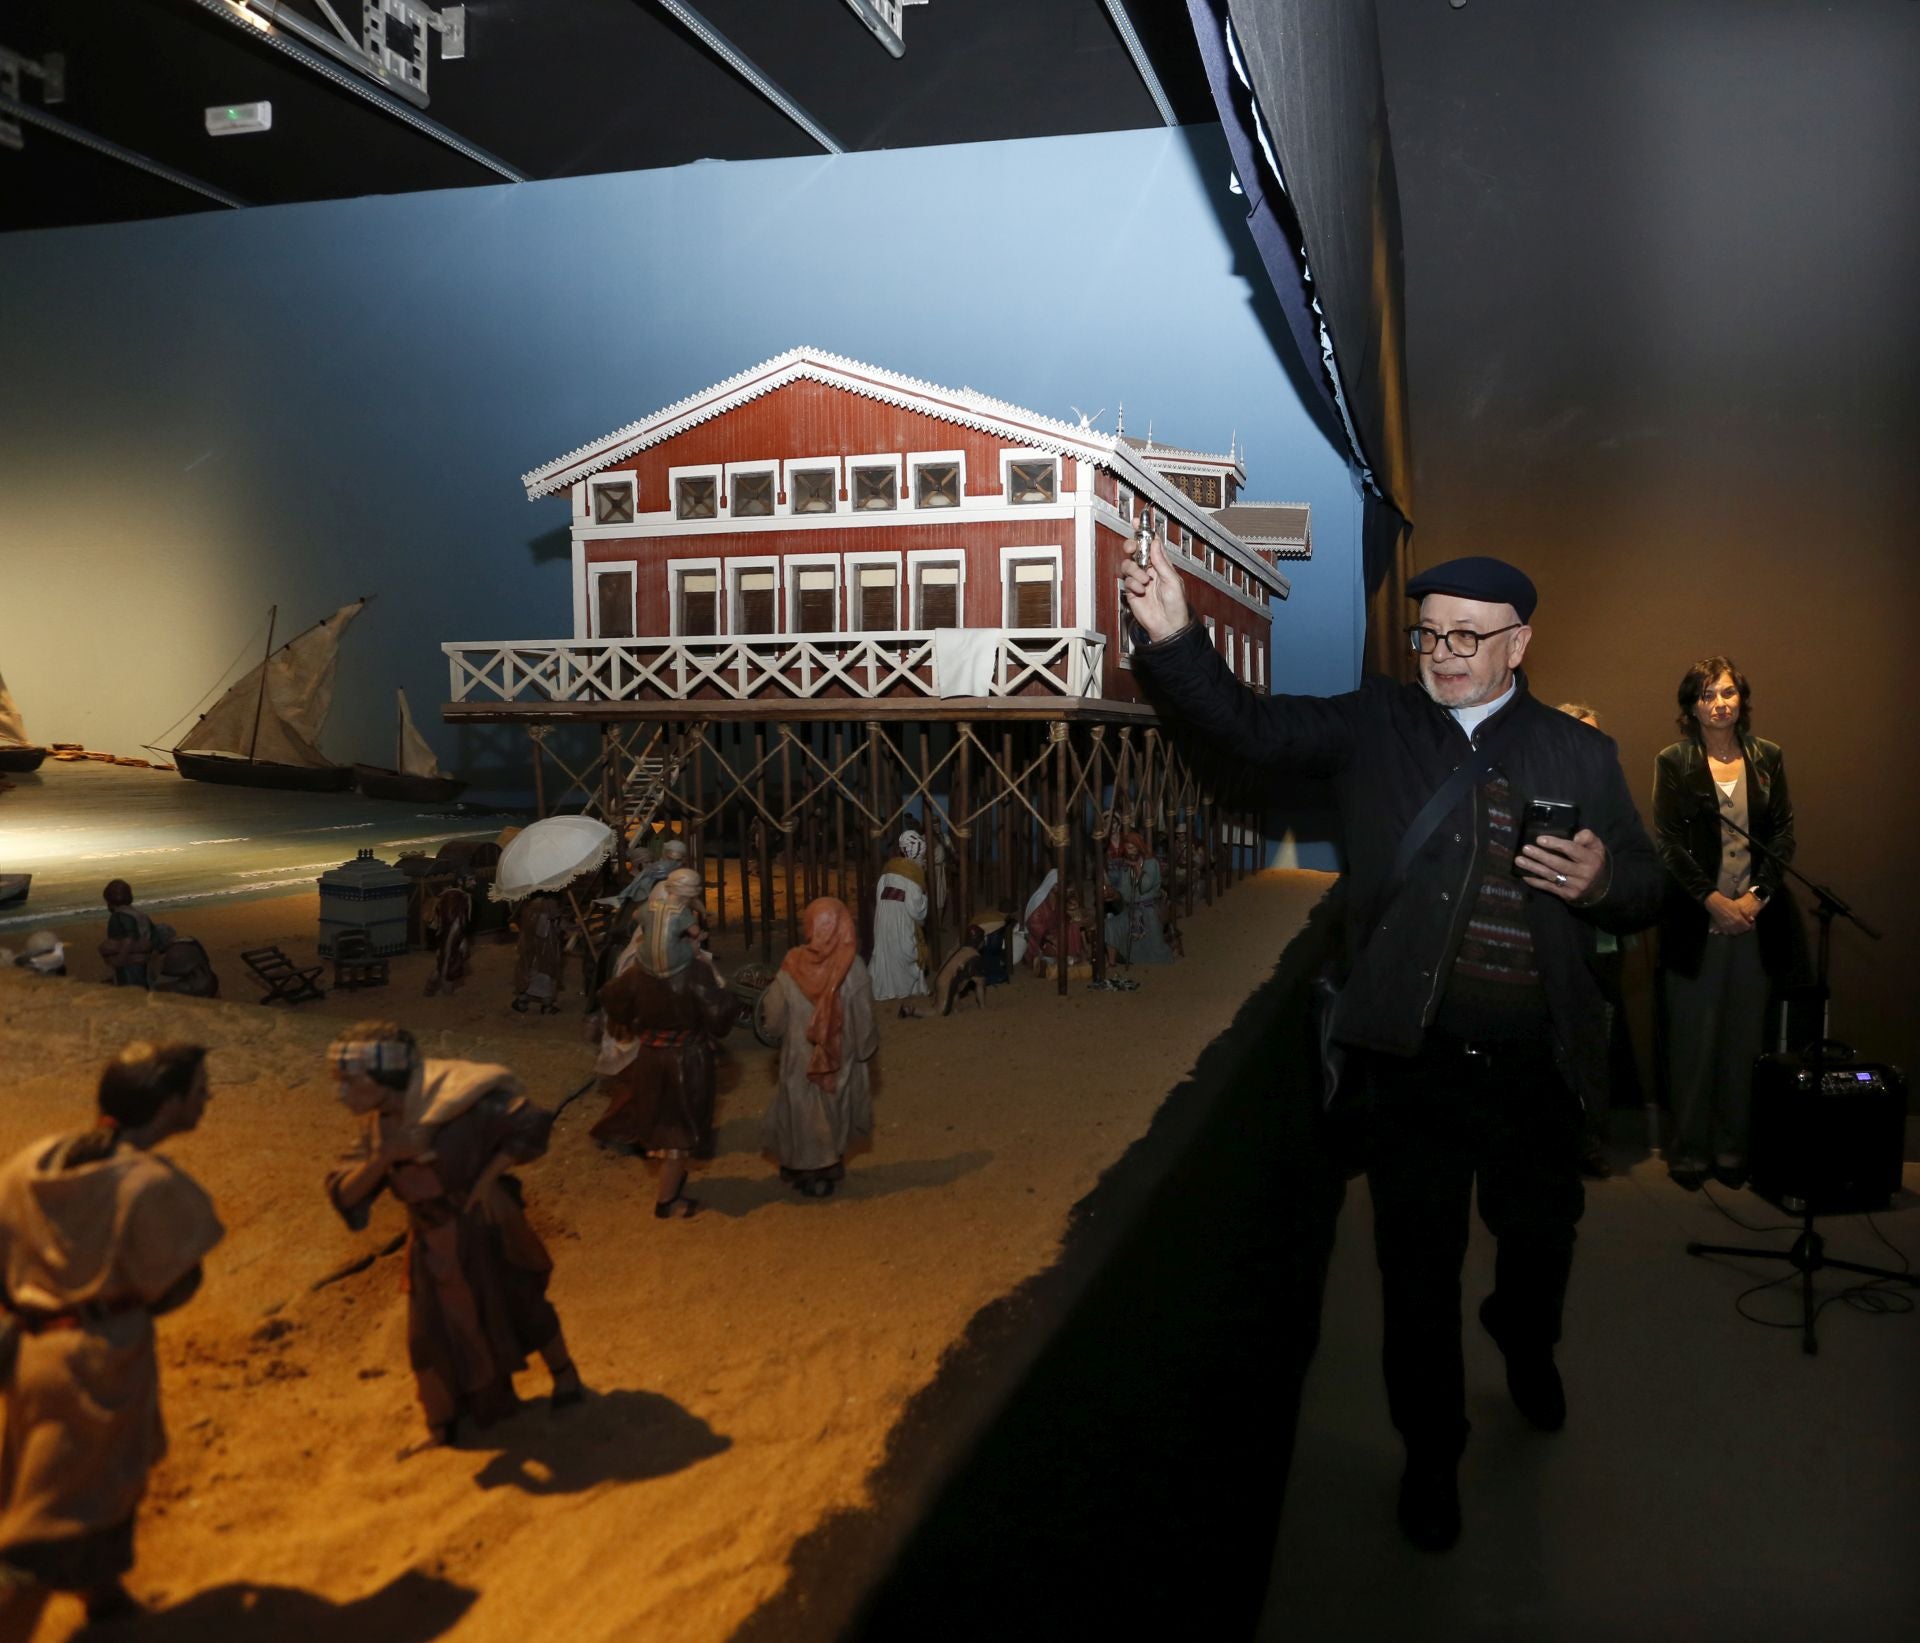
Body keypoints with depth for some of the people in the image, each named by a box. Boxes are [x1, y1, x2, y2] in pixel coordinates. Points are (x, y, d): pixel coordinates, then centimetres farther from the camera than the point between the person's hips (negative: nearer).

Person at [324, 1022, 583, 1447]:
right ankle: (441, 1425, 29)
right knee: (429, 1336, 8)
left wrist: (488, 1178, -24)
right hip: (434, 1244, 5)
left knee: (523, 1307, 14)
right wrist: (384, 1158, -30)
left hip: (487, 1232, -5)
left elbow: (532, 1123, -24)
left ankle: (564, 1373, 41)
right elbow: (344, 1194, -12)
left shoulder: (452, 1103, -28)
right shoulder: (376, 1128, -8)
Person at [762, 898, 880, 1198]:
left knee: (801, 1110, 19)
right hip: (840, 1060, 0)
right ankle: (827, 1169, 32)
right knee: (832, 1112, 20)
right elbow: (864, 1020, -11)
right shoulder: (853, 969, -19)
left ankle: (801, 1170, 32)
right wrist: (866, 1049, 7)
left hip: (799, 1060, 0)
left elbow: (773, 1019, -9)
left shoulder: (793, 966, -18)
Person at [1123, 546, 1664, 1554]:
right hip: (1415, 1058, -2)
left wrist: (1600, 878, -15)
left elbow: (1644, 891, 9)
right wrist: (1172, 637, -25)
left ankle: (1527, 1344, 57)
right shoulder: (1373, 726, 2)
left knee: (1540, 1233, 21)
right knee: (1419, 1266, 9)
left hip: (1539, 1065, 2)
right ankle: (1431, 1452, 31)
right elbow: (1248, 726, -9)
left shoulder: (1580, 754, 6)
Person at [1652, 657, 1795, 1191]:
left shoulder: (1767, 757, 8)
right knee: (1693, 1040, 2)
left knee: (1743, 1041, 6)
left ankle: (1731, 1147, 17)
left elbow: (1783, 832, 5)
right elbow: (1669, 843, -4)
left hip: (1755, 920, 3)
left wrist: (1756, 896, -7)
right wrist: (1714, 900, -12)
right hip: (1694, 921, -2)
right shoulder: (1674, 762, 0)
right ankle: (1689, 1149, 12)